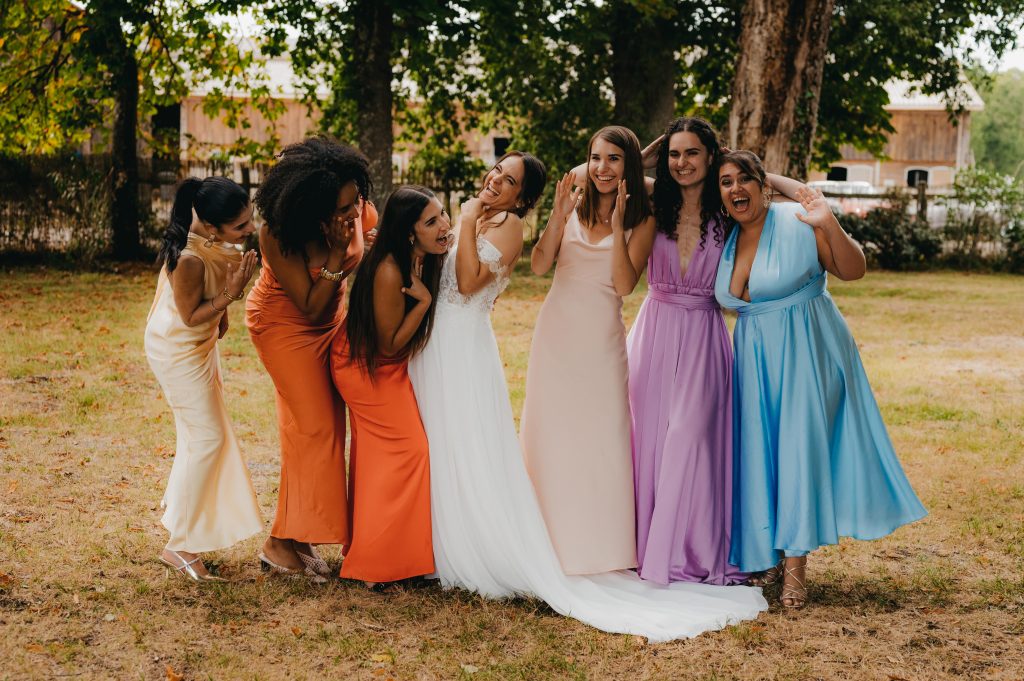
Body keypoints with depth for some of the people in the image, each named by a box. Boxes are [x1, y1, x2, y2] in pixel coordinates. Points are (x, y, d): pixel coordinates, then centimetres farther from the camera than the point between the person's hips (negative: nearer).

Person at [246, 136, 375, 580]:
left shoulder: (358, 210, -19)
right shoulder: (278, 236, -31)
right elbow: (311, 307, -26)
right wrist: (336, 256, -37)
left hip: (328, 323, 6)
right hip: (285, 324, -6)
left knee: (327, 424, 7)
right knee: (313, 425, -9)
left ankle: (298, 537, 17)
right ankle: (282, 543, 1)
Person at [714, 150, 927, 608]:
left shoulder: (798, 224, -11)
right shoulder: (724, 242, 7)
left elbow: (854, 270, -16)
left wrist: (829, 226, -30)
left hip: (806, 351, -6)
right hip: (755, 358, 6)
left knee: (801, 446, -7)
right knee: (759, 450, 6)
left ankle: (795, 562, -1)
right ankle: (768, 552, 19)